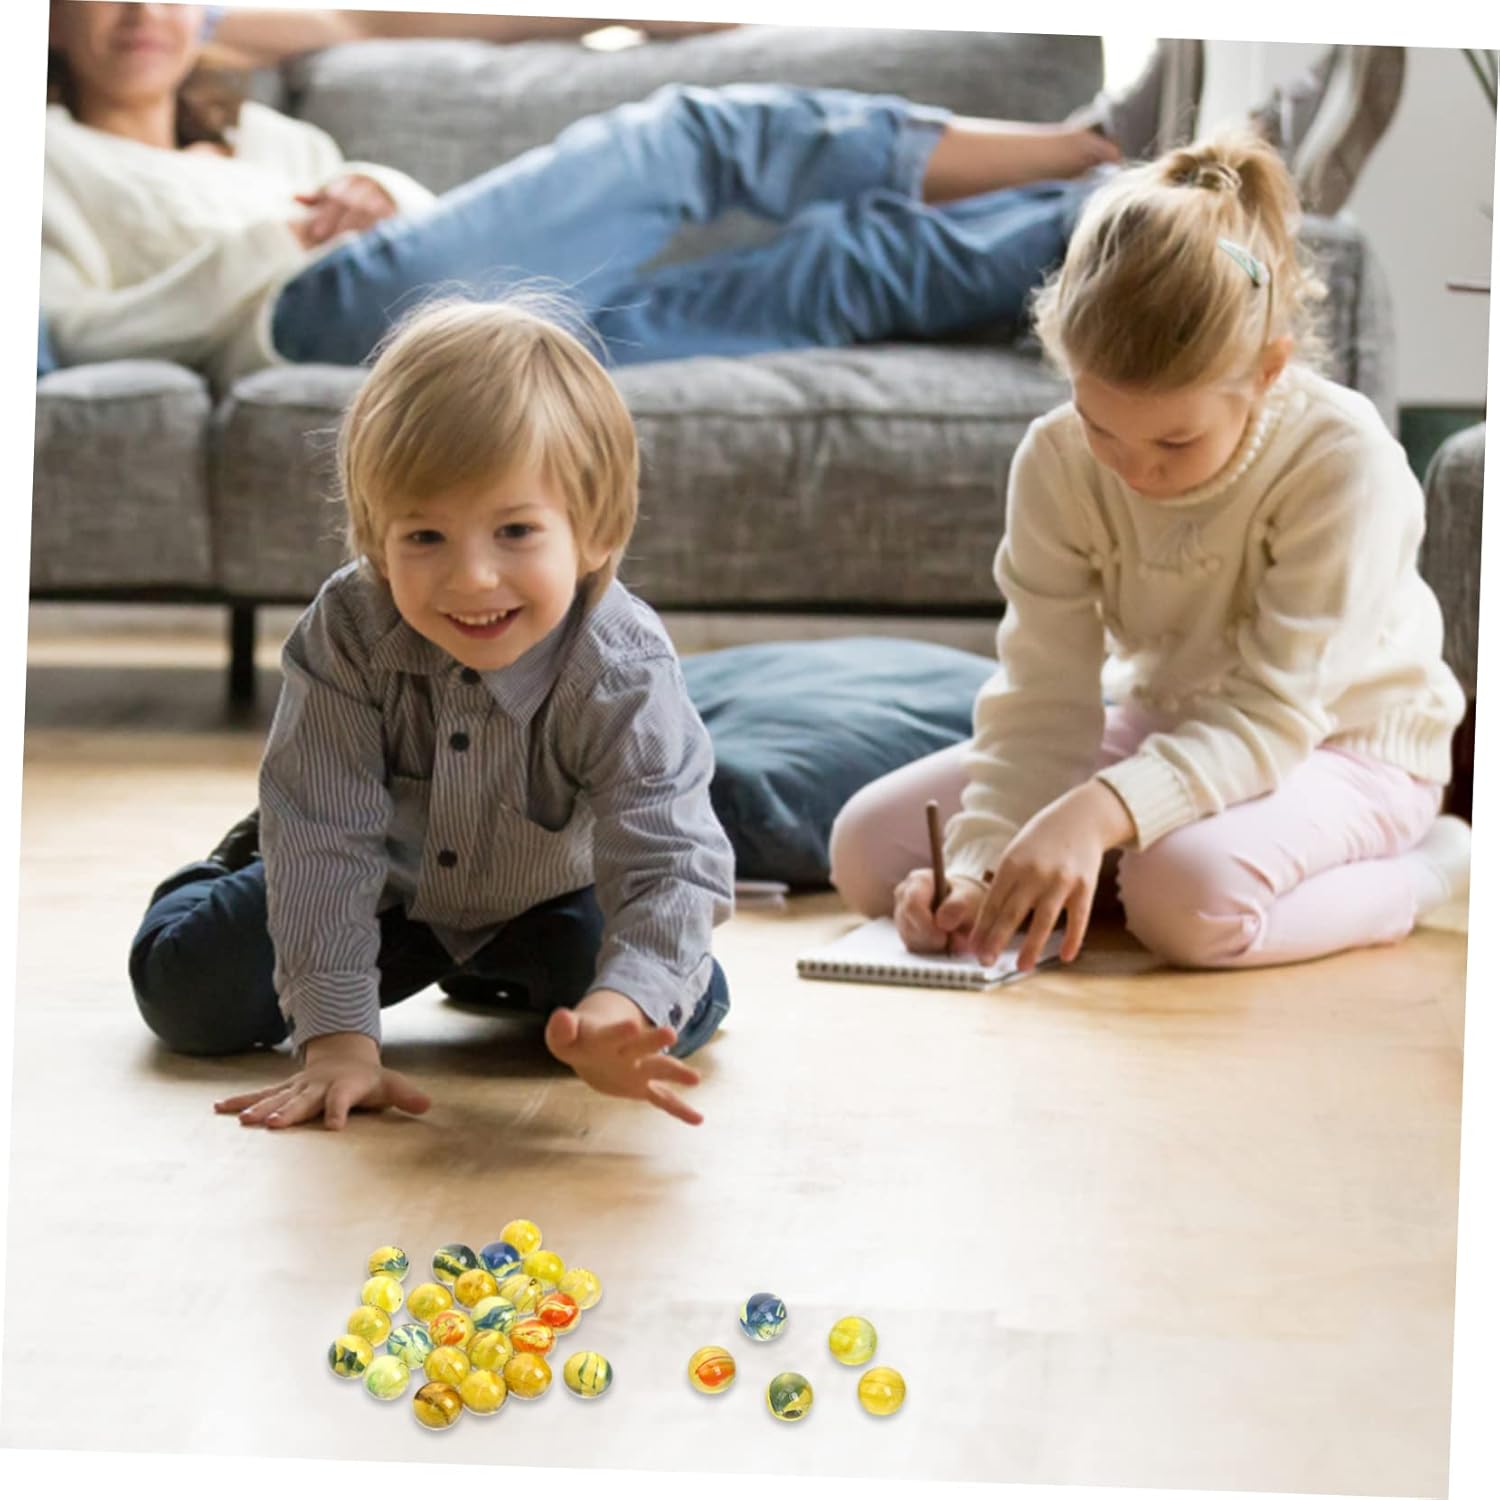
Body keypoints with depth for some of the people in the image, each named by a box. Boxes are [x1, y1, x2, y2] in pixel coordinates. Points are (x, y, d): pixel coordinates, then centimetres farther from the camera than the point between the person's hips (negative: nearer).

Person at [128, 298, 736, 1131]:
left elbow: (671, 863, -43)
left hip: (546, 900, 0)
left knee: (685, 1011, -17)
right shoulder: (347, 633, -34)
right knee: (191, 996, -10)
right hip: (383, 885, 0)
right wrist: (336, 1038, -41)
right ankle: (240, 870, 29)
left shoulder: (626, 676, -36)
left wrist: (624, 1012, -64)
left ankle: (498, 975, 17)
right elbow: (327, 838, -33)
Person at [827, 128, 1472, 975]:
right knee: (867, 847, -9)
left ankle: (1418, 873, -10)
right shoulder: (1057, 462, -16)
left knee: (1190, 893, -39)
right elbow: (1044, 699, -16)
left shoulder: (1344, 461, -29)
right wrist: (982, 867, -34)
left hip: (1341, 745, -5)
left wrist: (1097, 812, -48)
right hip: (1161, 729, 5)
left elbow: (1274, 714, -32)